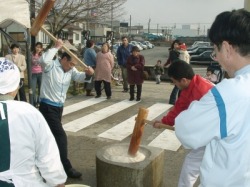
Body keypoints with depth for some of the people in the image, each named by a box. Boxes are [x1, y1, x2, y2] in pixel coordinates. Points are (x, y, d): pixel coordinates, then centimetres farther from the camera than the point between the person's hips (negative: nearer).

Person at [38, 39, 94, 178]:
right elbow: (43, 60, -35)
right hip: (48, 106, -8)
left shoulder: (71, 70, 9)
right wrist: (56, 47, -27)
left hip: (59, 106, 9)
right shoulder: (51, 66, -14)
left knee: (52, 134, 20)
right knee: (61, 135, -11)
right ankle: (66, 167, -4)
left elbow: (79, 77, -3)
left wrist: (87, 73, -25)